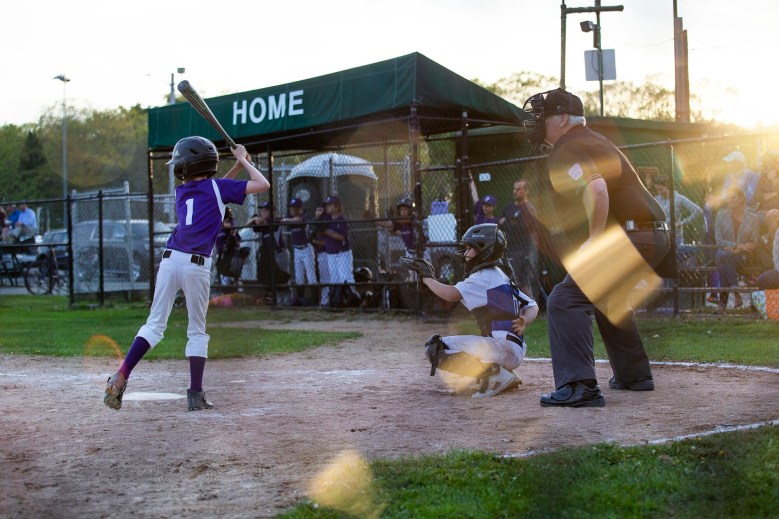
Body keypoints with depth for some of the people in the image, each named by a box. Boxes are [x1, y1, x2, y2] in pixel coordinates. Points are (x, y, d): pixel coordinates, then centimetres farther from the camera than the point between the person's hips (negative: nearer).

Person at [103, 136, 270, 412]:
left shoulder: (182, 191, 17)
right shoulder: (217, 187, 4)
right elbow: (262, 184, 2)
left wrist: (238, 165, 28)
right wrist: (243, 161, 15)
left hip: (170, 260, 3)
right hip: (196, 265, -3)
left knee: (155, 324, 8)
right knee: (197, 331, 9)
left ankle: (121, 376, -7)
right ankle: (195, 394, 5)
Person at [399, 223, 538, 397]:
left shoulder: (484, 277, -8)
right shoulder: (501, 276, 22)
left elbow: (451, 294, -21)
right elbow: (532, 306, 18)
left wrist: (426, 277, -5)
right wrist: (523, 323, -3)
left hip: (503, 347, -10)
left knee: (436, 348, -13)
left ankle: (492, 372, -20)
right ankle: (502, 374, 7)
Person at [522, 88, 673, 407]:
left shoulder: (567, 150, -9)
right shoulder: (594, 142, 23)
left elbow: (596, 189, -28)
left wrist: (595, 240, -22)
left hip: (629, 236, -11)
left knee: (566, 300, -14)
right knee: (608, 298, 31)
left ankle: (579, 386, -24)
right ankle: (633, 375, 36)